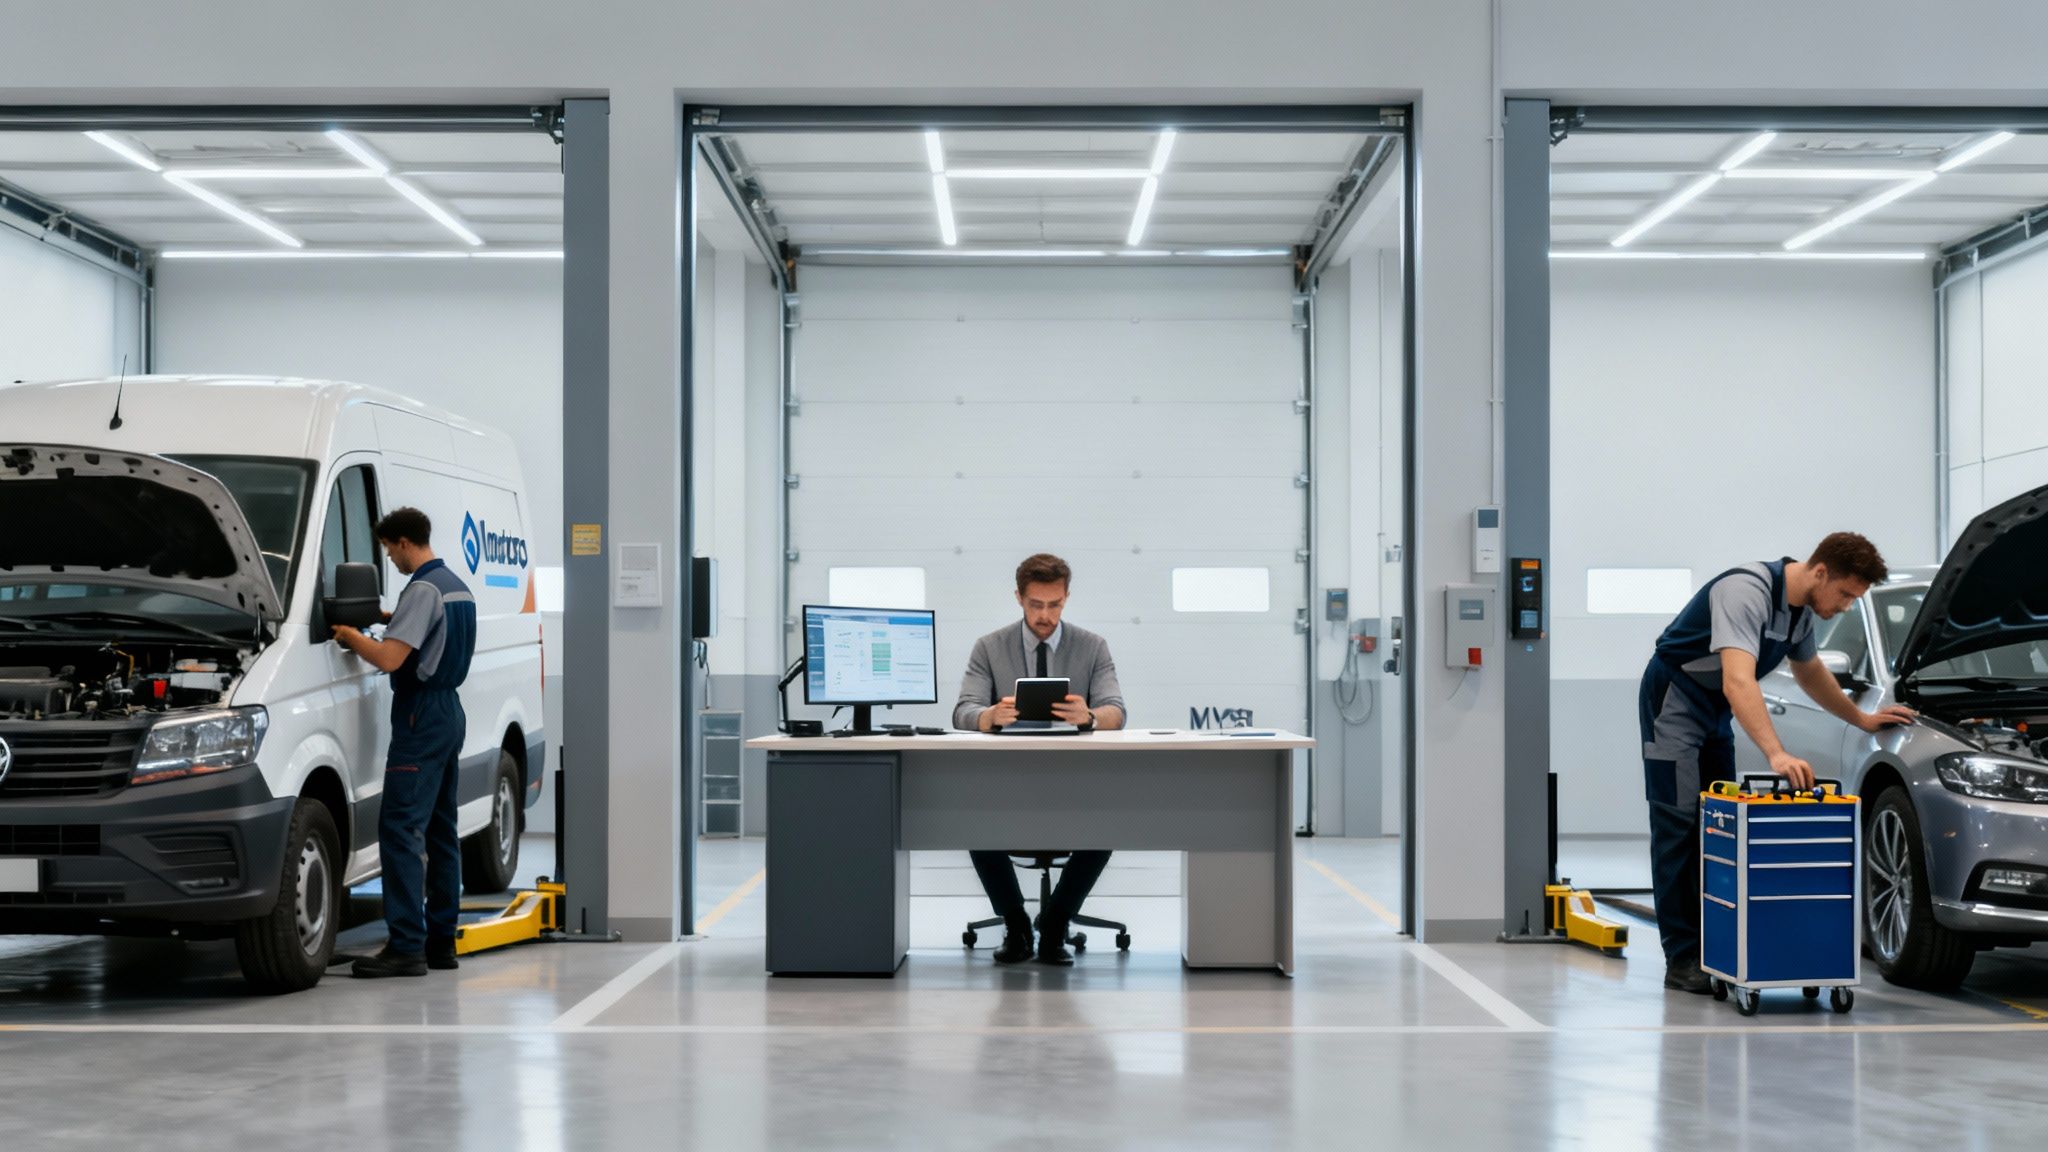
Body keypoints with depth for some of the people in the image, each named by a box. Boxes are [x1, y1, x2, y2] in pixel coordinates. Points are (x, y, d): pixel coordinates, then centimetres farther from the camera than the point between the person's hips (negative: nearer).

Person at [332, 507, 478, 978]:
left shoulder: (423, 590, -16)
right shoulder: (458, 587, 15)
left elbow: (389, 658, -22)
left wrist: (351, 637, -5)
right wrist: (397, 622, 25)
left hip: (421, 715, -10)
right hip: (450, 712, 10)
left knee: (400, 829, -11)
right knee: (440, 831, 12)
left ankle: (407, 946, -16)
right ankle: (441, 941, 16)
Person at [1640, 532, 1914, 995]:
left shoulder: (1802, 608, 0)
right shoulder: (1747, 592, -30)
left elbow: (1810, 672, 21)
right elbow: (1739, 682, -43)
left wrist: (1862, 719, 24)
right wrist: (1777, 755, -52)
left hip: (1716, 710, 9)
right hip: (1674, 698, -9)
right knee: (1679, 826, -10)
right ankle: (1681, 961, -10)